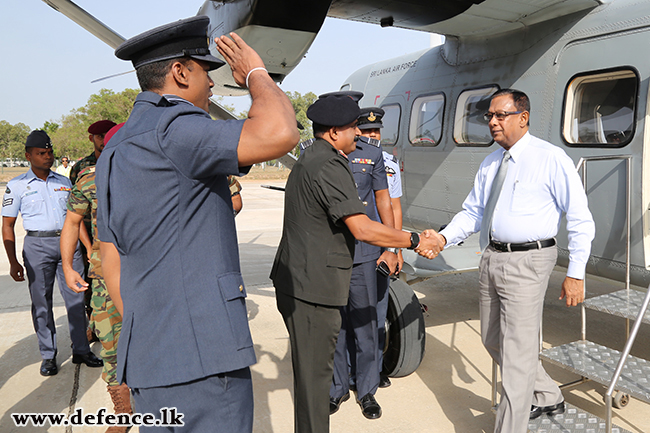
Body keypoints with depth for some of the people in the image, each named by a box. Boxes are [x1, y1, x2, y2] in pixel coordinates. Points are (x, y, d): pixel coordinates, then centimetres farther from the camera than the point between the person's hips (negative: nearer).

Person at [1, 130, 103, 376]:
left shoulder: (64, 182, 14)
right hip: (37, 245, -2)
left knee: (76, 298, 2)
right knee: (41, 302, 4)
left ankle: (81, 350, 14)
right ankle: (48, 356, 16)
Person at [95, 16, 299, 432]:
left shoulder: (114, 151, 16)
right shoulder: (171, 127, -14)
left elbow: (112, 264, 18)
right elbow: (278, 134, -30)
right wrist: (255, 73, -9)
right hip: (198, 359, -10)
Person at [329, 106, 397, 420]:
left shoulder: (372, 153, 6)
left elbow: (383, 200, 10)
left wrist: (392, 248, 7)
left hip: (364, 253, 1)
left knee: (365, 323, 8)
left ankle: (367, 390, 28)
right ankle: (337, 387, 29)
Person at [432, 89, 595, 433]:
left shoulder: (550, 158, -9)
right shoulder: (489, 164, 11)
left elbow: (580, 220, -8)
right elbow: (472, 212, 13)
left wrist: (576, 274, -12)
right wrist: (443, 238, -5)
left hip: (526, 262, -8)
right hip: (491, 259, 8)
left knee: (517, 353, -2)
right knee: (493, 341, 20)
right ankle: (547, 398, 43)